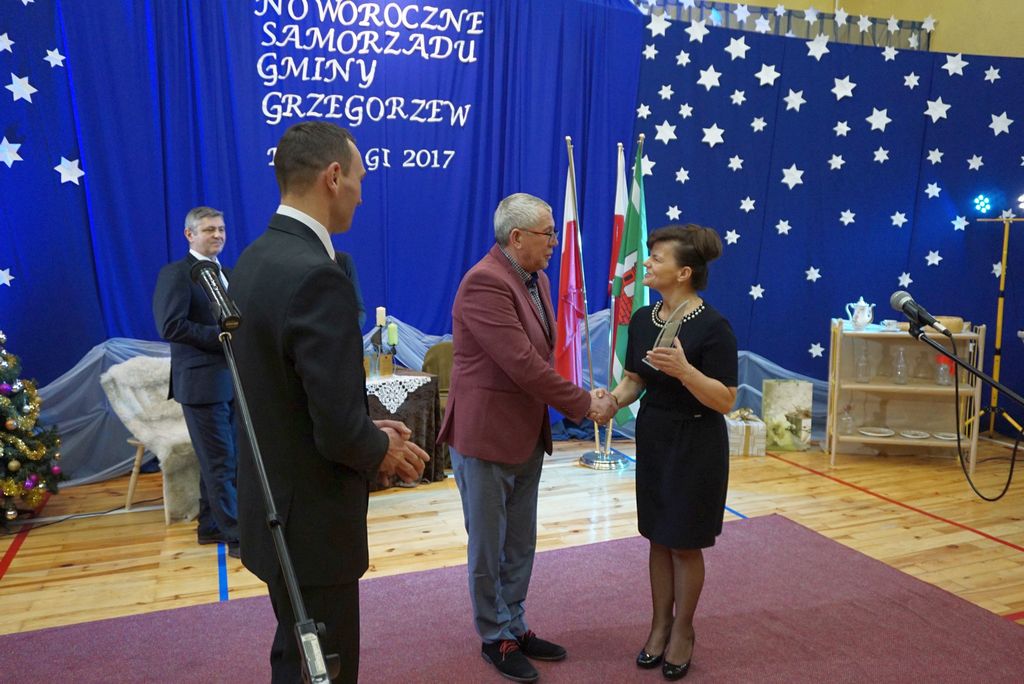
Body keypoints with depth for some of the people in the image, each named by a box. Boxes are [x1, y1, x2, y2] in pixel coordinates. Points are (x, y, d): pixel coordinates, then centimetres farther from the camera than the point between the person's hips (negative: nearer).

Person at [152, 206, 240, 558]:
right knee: (220, 463, -3)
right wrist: (223, 335, -20)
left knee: (226, 460, 14)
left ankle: (210, 526, 28)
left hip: (232, 380, 8)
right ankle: (237, 537, 5)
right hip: (202, 382, -8)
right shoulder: (175, 274, -7)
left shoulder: (227, 275, 17)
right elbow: (171, 326, -18)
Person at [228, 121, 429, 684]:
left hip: (273, 505, 9)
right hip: (311, 517, -9)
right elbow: (338, 430, -27)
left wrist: (369, 432, 7)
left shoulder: (255, 259, 3)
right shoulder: (316, 275, -26)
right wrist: (382, 449, -7)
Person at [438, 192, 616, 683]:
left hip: (528, 436, 8)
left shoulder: (536, 279, 7)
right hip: (486, 437, -8)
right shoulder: (484, 283, -22)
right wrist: (584, 404, -17)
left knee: (521, 546, 19)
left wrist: (578, 399, -4)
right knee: (488, 549, 10)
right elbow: (522, 363, -26)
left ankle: (515, 628, 36)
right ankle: (495, 639, 28)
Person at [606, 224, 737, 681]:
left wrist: (683, 369, -33)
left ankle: (683, 630, 30)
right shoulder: (642, 319, 1)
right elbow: (634, 380, 7)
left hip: (696, 444, -5)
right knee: (659, 538, 16)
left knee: (685, 543, 9)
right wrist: (613, 399, -13)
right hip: (653, 438, 6)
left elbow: (725, 401, -19)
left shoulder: (713, 327, -18)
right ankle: (659, 624, 33)